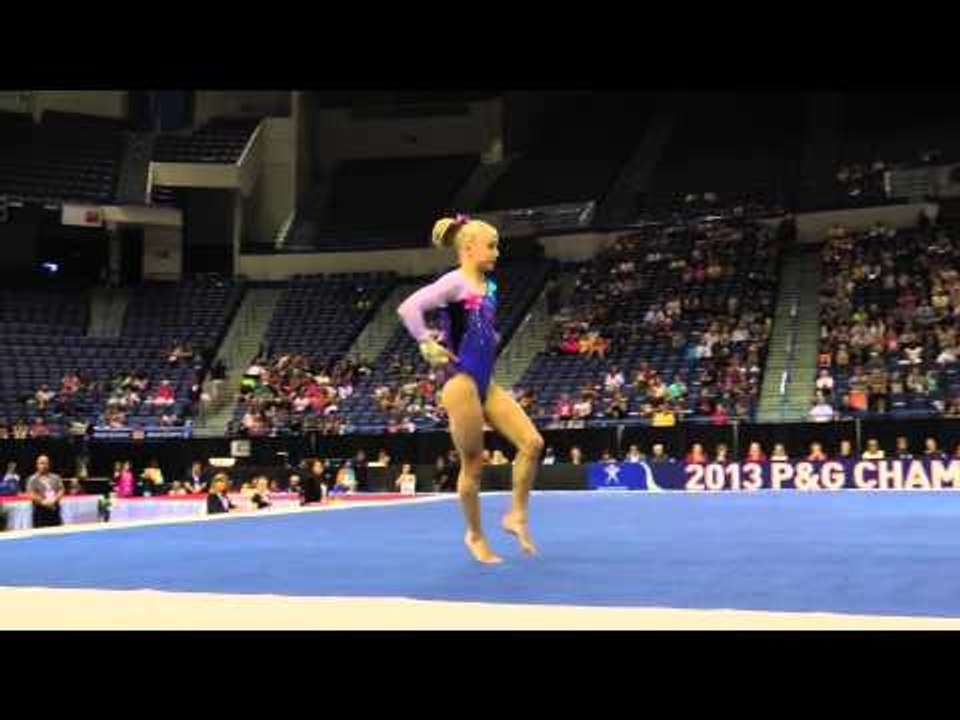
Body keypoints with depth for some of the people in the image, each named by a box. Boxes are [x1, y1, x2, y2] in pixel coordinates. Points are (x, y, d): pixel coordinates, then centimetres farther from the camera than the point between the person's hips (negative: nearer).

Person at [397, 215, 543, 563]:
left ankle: (517, 515, 9)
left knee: (533, 443, -3)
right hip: (461, 382, -8)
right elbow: (408, 308, -23)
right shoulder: (455, 282, -12)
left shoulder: (488, 286, 13)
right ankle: (475, 535, 18)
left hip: (486, 382, 8)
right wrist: (428, 344, -18)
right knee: (473, 464, 2)